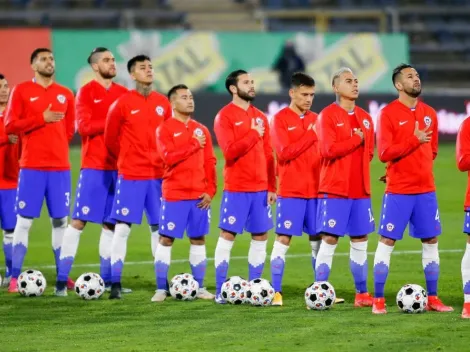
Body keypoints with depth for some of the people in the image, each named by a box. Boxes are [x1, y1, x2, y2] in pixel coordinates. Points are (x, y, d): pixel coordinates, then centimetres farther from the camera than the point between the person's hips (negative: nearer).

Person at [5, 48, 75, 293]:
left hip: (60, 166, 4)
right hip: (32, 166, -4)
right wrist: (41, 119, -14)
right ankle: (15, 278, -3)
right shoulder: (21, 91, 2)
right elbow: (10, 126, -6)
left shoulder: (65, 94, 12)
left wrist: (55, 145, 8)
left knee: (60, 221, 5)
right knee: (24, 220, -5)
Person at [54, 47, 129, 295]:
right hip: (93, 166, -5)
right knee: (79, 220, -7)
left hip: (118, 167, 5)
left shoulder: (123, 94, 13)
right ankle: (62, 280, -6)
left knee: (111, 224, 7)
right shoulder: (86, 93, -2)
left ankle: (107, 279, 13)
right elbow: (83, 126, -13)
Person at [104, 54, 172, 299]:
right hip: (131, 176, -4)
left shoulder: (163, 103, 7)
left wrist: (164, 161, 8)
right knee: (122, 228, -6)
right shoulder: (123, 103, -5)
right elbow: (110, 139, 3)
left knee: (160, 228, 7)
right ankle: (115, 283, -4)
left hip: (158, 175, 4)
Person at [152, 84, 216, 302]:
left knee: (198, 239, 6)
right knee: (166, 239, -3)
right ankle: (161, 289, 1)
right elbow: (169, 157, -18)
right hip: (174, 194, -4)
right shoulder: (165, 129, -2)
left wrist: (210, 191, 0)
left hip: (199, 195, 4)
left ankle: (200, 287, 12)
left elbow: (210, 163, 9)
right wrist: (194, 145, -13)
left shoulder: (201, 130, 12)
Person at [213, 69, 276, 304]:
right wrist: (254, 135, -14)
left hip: (261, 188, 6)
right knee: (228, 234, -3)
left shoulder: (259, 117, 13)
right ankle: (220, 291, 1)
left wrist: (272, 187, 7)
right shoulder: (225, 116, -5)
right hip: (236, 188, -6)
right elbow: (230, 151, -18)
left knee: (261, 235, 6)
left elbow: (268, 154, 13)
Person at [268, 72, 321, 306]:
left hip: (316, 190, 5)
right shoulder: (281, 119, -4)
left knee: (318, 239, 7)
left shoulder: (315, 119, 12)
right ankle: (276, 292, -5)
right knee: (283, 238, -6)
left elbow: (322, 152, 15)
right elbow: (284, 152, -14)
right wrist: (311, 135, -15)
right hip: (291, 191, -5)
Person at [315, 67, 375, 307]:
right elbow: (328, 149, -18)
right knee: (329, 239, -7)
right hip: (334, 189, -6)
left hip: (360, 189, 6)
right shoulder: (328, 115, -6)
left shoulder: (365, 118, 13)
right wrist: (356, 140, -10)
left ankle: (362, 294, 13)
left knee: (360, 240, 7)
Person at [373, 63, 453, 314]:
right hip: (398, 190, -5)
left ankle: (432, 298, 13)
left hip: (425, 190, 5)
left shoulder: (429, 113, 10)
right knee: (387, 240, -3)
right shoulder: (388, 113, -7)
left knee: (430, 240, 6)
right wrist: (414, 140, -19)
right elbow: (384, 153, -15)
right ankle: (378, 300, 2)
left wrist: (420, 170, 12)